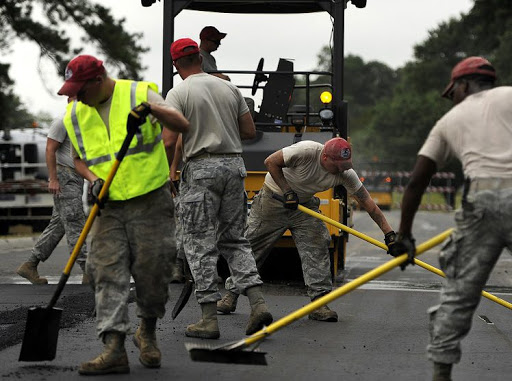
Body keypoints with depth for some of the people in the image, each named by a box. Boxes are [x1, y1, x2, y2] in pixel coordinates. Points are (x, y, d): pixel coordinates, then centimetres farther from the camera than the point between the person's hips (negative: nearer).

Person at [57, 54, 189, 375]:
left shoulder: (139, 93, -6)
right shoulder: (75, 115, 7)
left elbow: (182, 125, -14)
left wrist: (150, 108, -31)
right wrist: (92, 179, -2)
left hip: (150, 202, -3)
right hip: (109, 207, 4)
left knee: (152, 271, -2)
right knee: (108, 273, -8)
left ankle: (148, 333, 24)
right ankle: (114, 350, -12)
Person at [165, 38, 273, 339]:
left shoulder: (178, 93, -6)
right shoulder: (229, 88, 10)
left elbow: (170, 140, -14)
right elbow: (250, 131, 12)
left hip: (201, 169, -5)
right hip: (234, 165, 5)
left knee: (201, 244, 0)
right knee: (235, 240, 14)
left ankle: (209, 318, 0)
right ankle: (258, 302, 0)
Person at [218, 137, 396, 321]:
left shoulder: (346, 174, -18)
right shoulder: (306, 151, -32)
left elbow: (368, 204, -14)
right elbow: (271, 162, -23)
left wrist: (389, 233, -19)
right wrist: (287, 191, -25)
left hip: (305, 204, 4)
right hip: (273, 197, -4)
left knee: (317, 247, -13)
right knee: (252, 246, 0)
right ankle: (231, 294, 14)